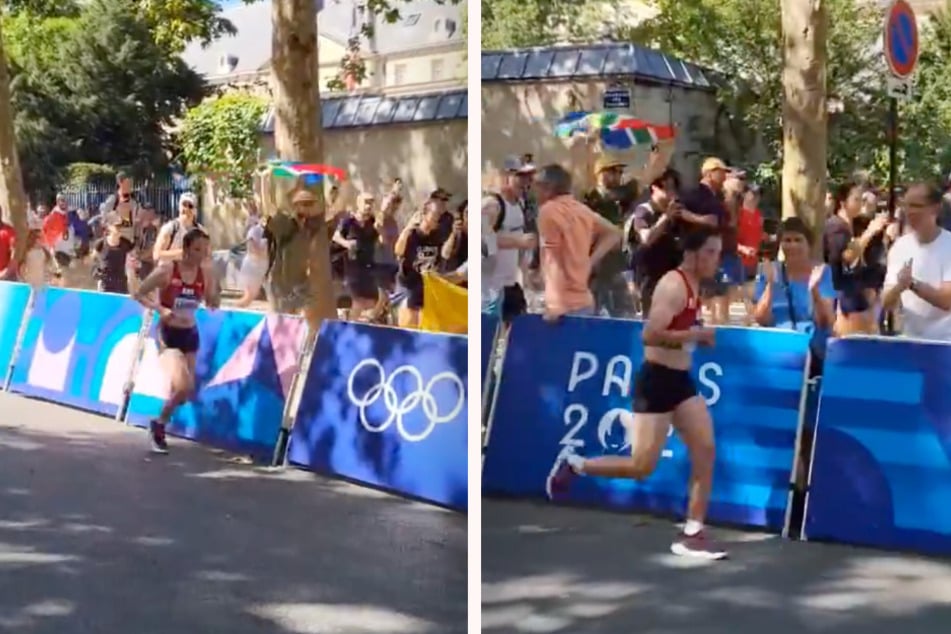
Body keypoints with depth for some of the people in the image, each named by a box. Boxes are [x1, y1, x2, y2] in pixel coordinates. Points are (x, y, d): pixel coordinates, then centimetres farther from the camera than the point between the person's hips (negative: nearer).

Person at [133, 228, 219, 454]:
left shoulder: (204, 272, -2)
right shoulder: (167, 269, -14)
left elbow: (214, 304, -5)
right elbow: (139, 294, -9)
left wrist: (210, 274, -16)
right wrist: (160, 309, -24)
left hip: (191, 334, 5)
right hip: (168, 333, -5)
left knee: (187, 390, 10)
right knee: (182, 385, -20)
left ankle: (159, 426, 36)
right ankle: (159, 425, 6)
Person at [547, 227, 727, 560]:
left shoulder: (693, 286, 12)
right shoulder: (673, 286, -18)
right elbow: (650, 335, -28)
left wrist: (701, 337, 8)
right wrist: (697, 335, -23)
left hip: (681, 379, 9)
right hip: (657, 380, -9)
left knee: (705, 452, 1)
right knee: (641, 467, -5)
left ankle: (692, 534, 6)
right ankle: (573, 465, 16)